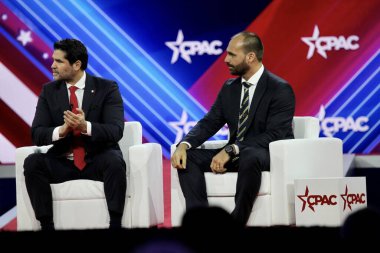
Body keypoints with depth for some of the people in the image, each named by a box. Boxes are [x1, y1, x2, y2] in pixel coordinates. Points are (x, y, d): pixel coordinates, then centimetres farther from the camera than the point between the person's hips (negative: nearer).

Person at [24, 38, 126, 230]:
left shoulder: (107, 88, -4)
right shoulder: (49, 91, 4)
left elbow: (116, 131, -16)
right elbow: (37, 135, -4)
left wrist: (86, 126, -35)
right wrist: (61, 130, -27)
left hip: (98, 160, -2)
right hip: (62, 162, 2)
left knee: (114, 161, -35)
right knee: (32, 162, -25)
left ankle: (115, 224, -29)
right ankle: (46, 225, -24)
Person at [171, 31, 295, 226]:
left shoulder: (280, 89, -10)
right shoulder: (229, 88, 12)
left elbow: (273, 135, -20)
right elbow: (209, 123, 7)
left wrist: (230, 150, -29)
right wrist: (184, 145, -15)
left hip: (268, 156, -7)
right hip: (234, 156, 7)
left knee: (249, 156, -41)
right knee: (188, 157, -14)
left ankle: (237, 221, -35)